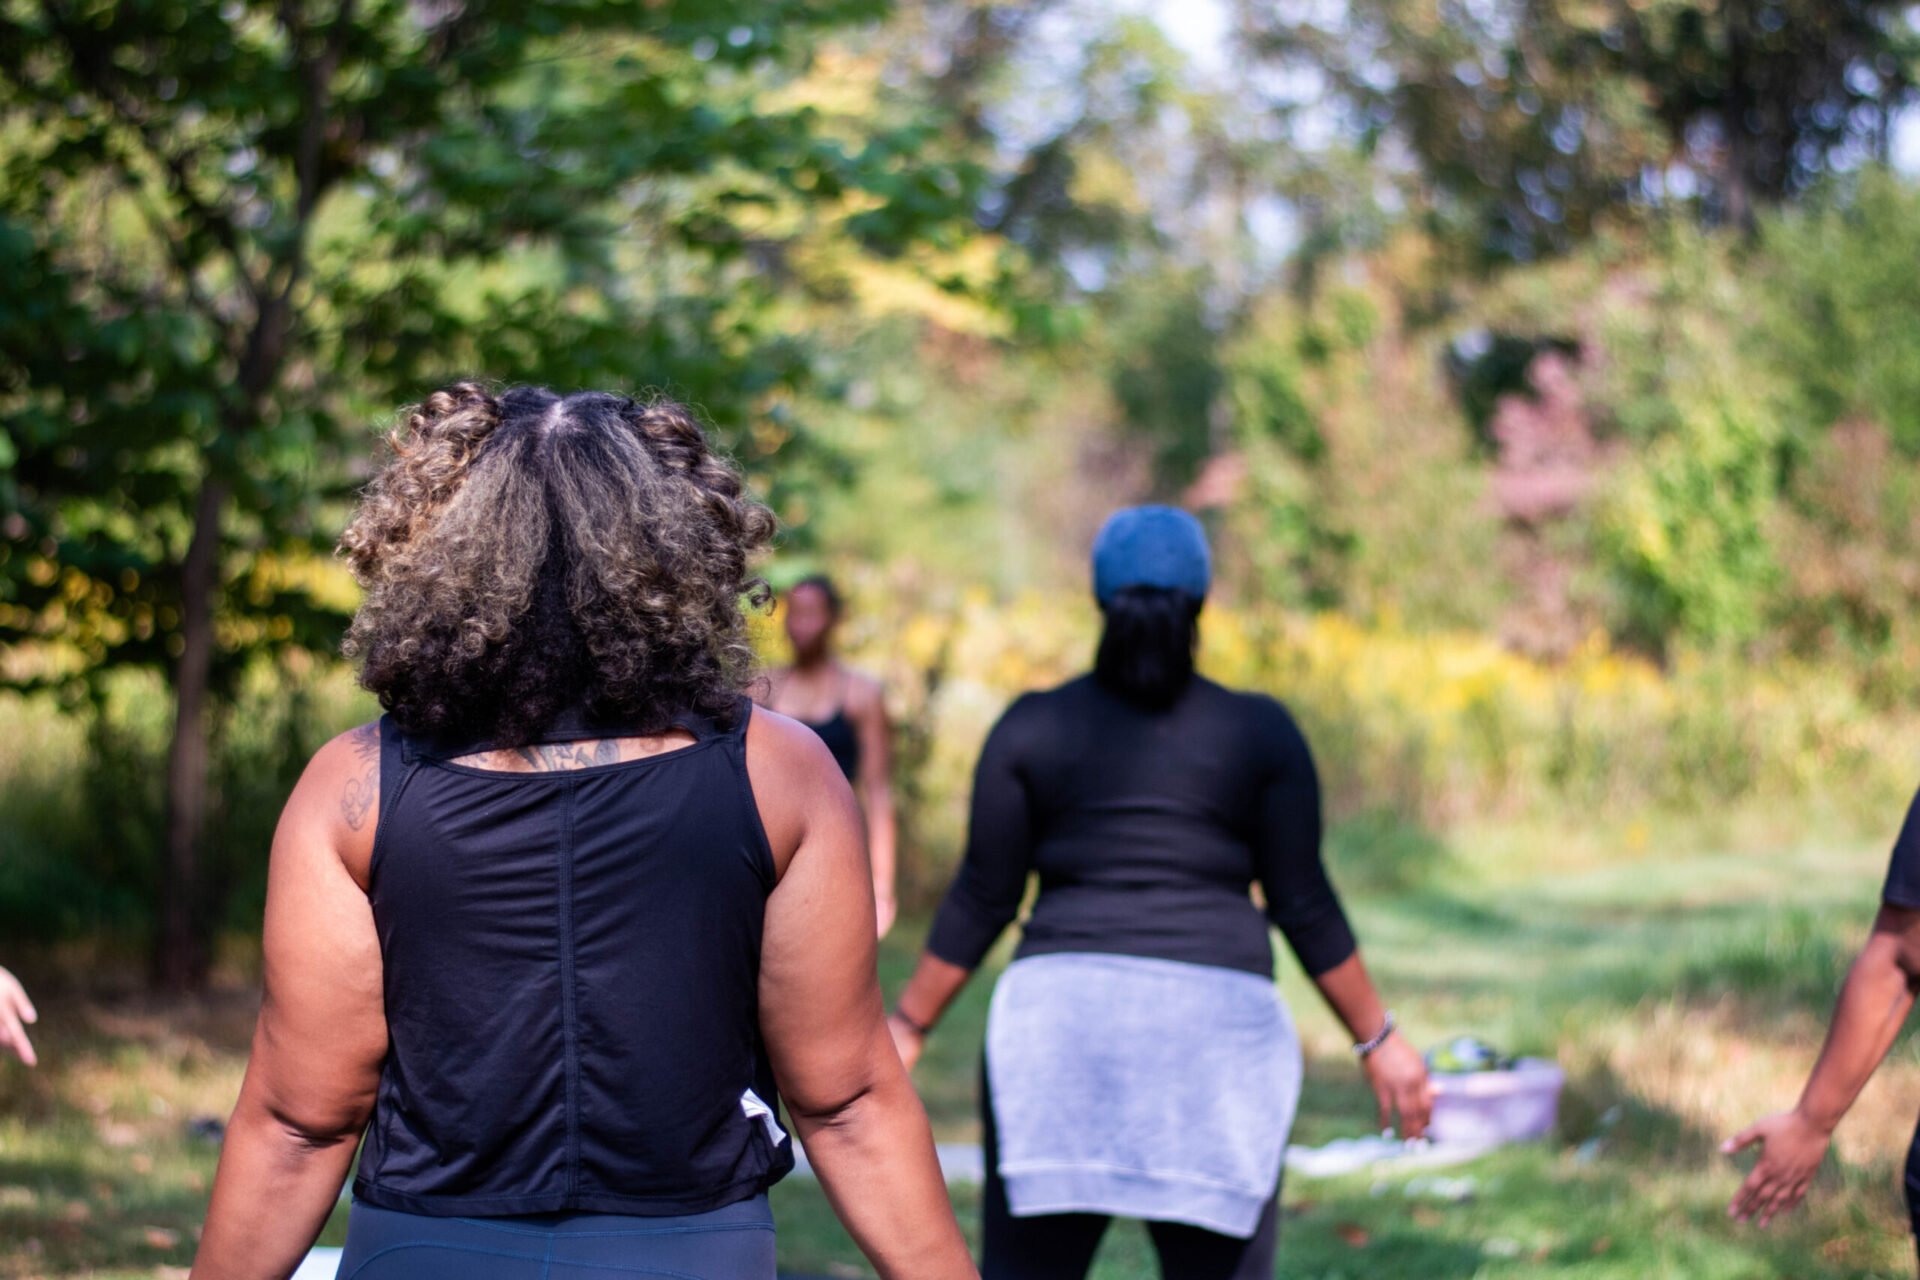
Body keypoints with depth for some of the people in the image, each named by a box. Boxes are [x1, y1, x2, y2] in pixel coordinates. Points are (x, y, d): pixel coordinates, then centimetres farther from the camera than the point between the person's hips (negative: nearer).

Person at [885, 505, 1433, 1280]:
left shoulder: (1033, 728, 4)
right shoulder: (1259, 732, 3)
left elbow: (982, 902, 3)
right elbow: (1303, 906, 1)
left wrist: (906, 1030, 12)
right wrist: (1379, 1041, 10)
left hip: (1062, 1015, 1)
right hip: (1216, 1027, 0)